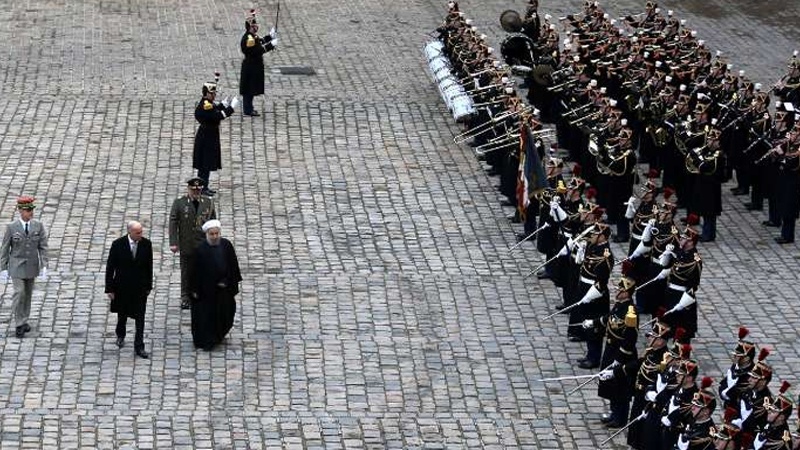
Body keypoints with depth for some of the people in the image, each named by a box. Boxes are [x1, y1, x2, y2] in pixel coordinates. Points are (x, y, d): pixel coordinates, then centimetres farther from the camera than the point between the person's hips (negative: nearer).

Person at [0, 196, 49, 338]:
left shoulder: (38, 226, -5)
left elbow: (43, 247, -3)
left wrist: (44, 266, -9)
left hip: (32, 266, 3)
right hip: (17, 266, -3)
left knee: (28, 294, 12)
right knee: (19, 293, -11)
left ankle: (24, 321, 27)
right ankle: (19, 324, -2)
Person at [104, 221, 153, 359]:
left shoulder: (146, 244, -9)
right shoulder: (118, 244, -15)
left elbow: (149, 266, 2)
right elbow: (110, 267, -8)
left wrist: (149, 286, 6)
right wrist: (109, 289, -8)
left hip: (140, 287, 1)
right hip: (123, 287, 0)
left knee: (140, 318, -1)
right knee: (122, 315, 19)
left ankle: (139, 347, 5)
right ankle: (120, 336, 46)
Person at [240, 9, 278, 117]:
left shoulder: (252, 36, 8)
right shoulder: (249, 39, -23)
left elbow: (259, 42, 22)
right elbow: (258, 50, -27)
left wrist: (270, 36, 11)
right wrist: (271, 45, -24)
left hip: (253, 66, 10)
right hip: (251, 67, -10)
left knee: (251, 88, 16)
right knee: (249, 88, -3)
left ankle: (248, 108, 24)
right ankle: (247, 110, 2)